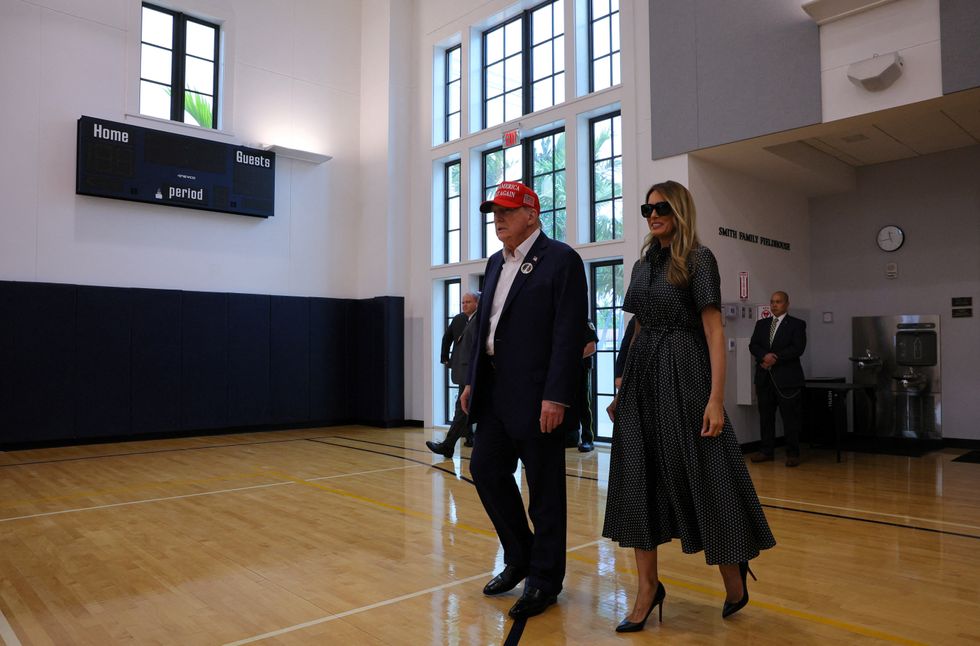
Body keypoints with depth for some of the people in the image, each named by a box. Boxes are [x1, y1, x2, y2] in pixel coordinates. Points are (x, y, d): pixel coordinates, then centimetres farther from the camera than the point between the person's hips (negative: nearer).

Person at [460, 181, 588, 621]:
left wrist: (555, 397, -20)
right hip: (496, 393, 8)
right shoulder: (496, 263, 15)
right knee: (486, 470, 12)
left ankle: (544, 580, 23)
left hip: (537, 395, -8)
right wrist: (473, 380, 13)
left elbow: (568, 334, -16)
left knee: (544, 489, 5)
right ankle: (519, 558, 32)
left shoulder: (561, 259, -9)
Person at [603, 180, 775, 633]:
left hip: (683, 375, -6)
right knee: (641, 480, 4)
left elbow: (714, 331, -11)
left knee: (700, 476, 1)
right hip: (643, 378, 6)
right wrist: (624, 388, 14)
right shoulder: (644, 264, 14)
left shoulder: (698, 259, -4)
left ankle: (732, 576, 27)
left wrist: (716, 398, -19)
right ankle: (647, 588, 15)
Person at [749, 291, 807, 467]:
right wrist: (764, 355, -15)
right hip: (764, 377, 4)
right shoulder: (761, 324, 15)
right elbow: (753, 345, 6)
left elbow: (798, 348, -9)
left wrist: (775, 358, -15)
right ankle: (766, 451, 17)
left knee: (790, 417, -1)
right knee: (765, 416, 8)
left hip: (787, 377, -4)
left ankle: (792, 454, 8)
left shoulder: (797, 324, 2)